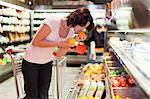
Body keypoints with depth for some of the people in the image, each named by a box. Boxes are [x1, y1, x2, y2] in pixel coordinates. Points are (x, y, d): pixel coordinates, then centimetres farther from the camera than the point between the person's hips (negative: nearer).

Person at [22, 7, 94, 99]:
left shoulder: (71, 32, -5)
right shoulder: (52, 22, -25)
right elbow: (35, 42, -23)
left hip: (47, 63, 6)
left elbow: (60, 54, -2)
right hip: (31, 62, -5)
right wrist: (58, 44, -27)